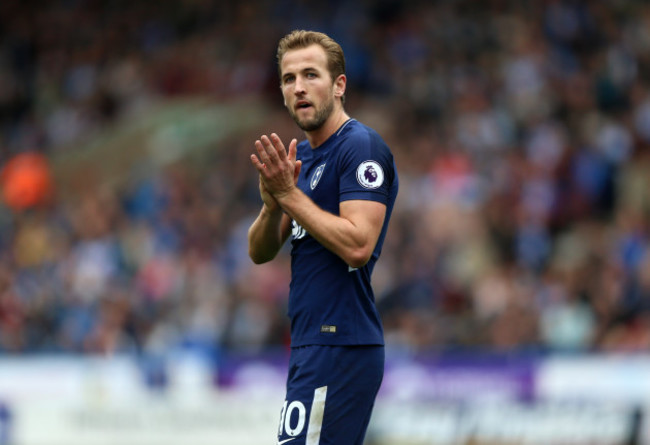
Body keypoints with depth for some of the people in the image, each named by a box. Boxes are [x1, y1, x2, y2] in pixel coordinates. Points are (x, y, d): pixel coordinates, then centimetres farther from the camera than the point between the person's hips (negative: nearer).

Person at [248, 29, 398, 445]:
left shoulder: (361, 146, -10)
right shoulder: (300, 156, 18)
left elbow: (357, 246, -21)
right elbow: (260, 252, 14)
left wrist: (289, 194, -17)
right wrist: (273, 203, -6)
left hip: (340, 345, -9)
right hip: (313, 344, 9)